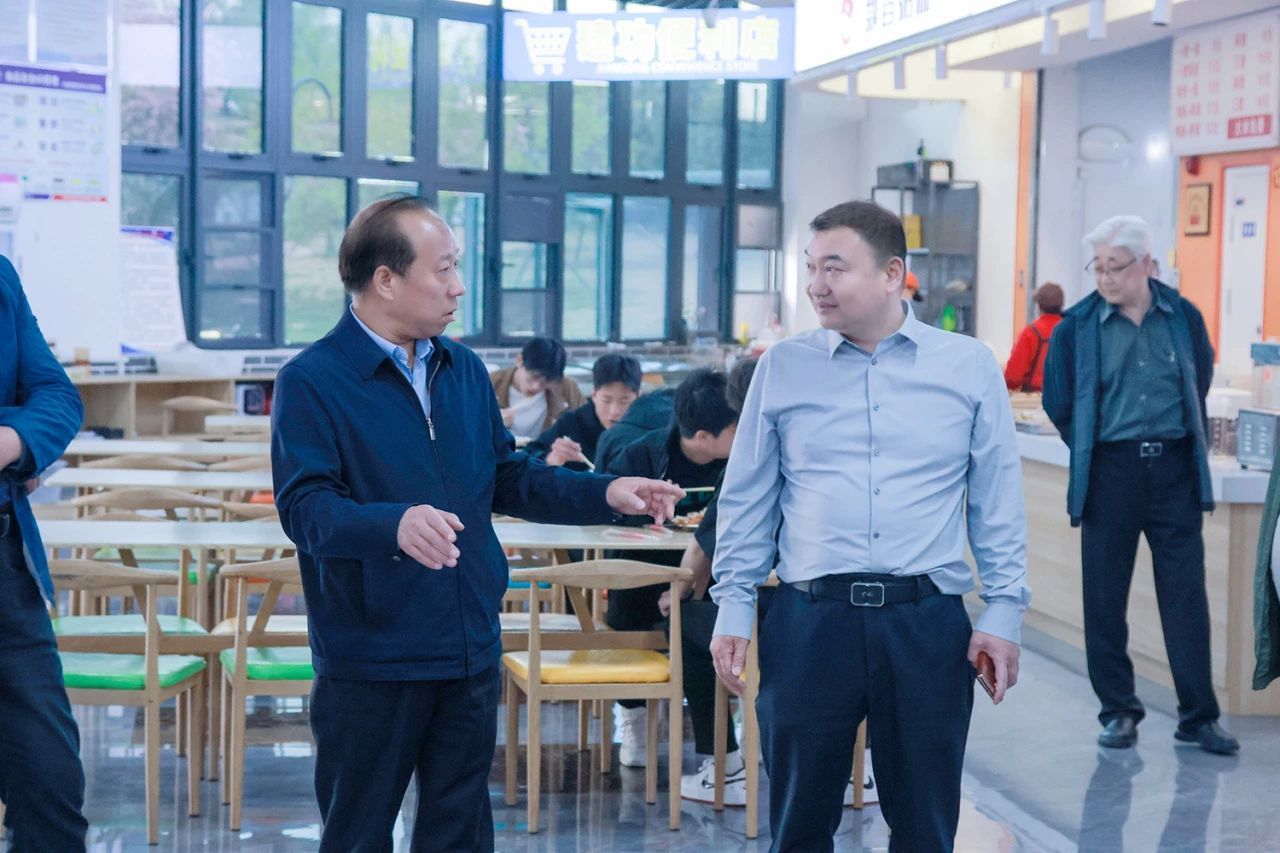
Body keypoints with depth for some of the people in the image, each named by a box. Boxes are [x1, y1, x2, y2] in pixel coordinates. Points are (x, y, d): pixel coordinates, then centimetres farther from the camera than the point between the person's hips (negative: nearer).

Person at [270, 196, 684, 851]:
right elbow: (305, 507, -21)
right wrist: (396, 524, -39)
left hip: (470, 651, 6)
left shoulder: (465, 371, 9)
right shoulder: (310, 381, -12)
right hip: (370, 660, -6)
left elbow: (507, 478, 16)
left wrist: (606, 493, 4)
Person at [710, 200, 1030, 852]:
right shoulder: (783, 367, 6)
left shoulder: (969, 368, 4)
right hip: (809, 620, 0)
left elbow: (999, 503, 5)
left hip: (927, 623, 0)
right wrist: (732, 609, 4)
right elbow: (747, 500, 9)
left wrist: (1003, 611, 0)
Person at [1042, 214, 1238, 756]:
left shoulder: (1183, 317, 2)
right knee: (1104, 598, 4)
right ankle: (1118, 711, 16)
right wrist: (1091, 451, 9)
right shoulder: (1078, 326, -2)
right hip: (1110, 473, -1)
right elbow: (1058, 402, 7)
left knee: (1187, 595, 1)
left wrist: (1189, 443, 12)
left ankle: (1198, 716, 8)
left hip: (1174, 470, 1)